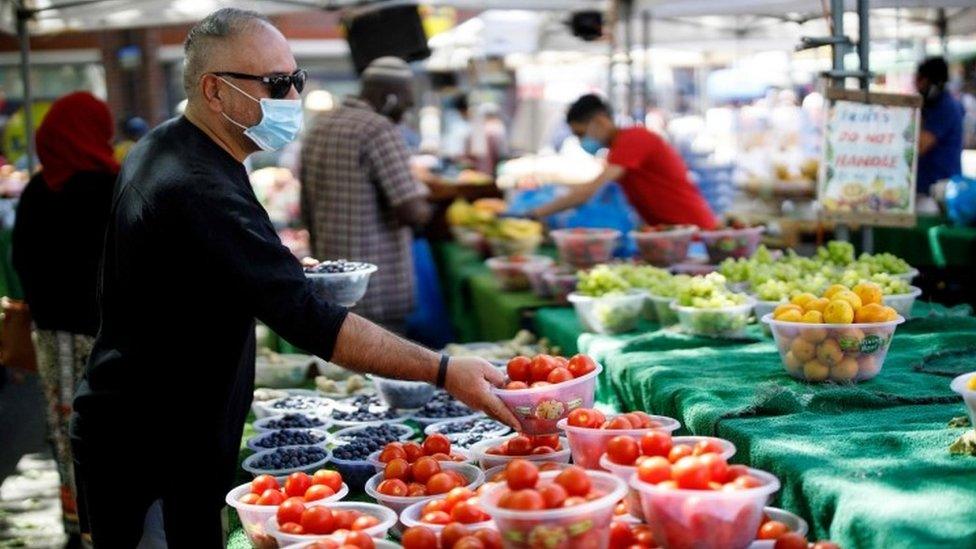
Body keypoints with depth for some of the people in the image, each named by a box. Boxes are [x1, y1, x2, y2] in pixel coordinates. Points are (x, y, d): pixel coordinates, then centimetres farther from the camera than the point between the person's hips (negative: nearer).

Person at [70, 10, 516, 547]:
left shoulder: (160, 149, 6)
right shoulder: (201, 193, -27)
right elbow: (310, 321, -33)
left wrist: (283, 271, 10)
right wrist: (444, 372, -34)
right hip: (153, 455, -10)